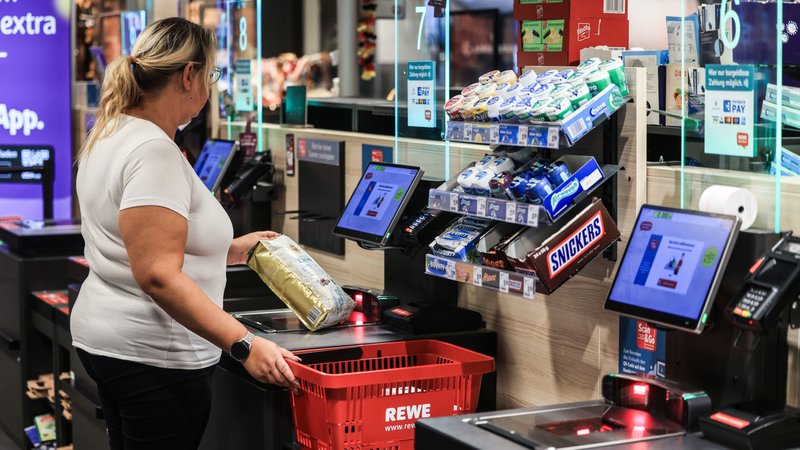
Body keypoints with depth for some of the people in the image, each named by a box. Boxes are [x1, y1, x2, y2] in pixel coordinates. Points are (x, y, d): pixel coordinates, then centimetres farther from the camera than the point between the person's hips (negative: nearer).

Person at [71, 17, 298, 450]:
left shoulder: (108, 135, 10)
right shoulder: (154, 153, -21)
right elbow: (157, 276, -27)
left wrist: (234, 248, 21)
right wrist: (245, 345, -28)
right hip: (152, 355, -10)